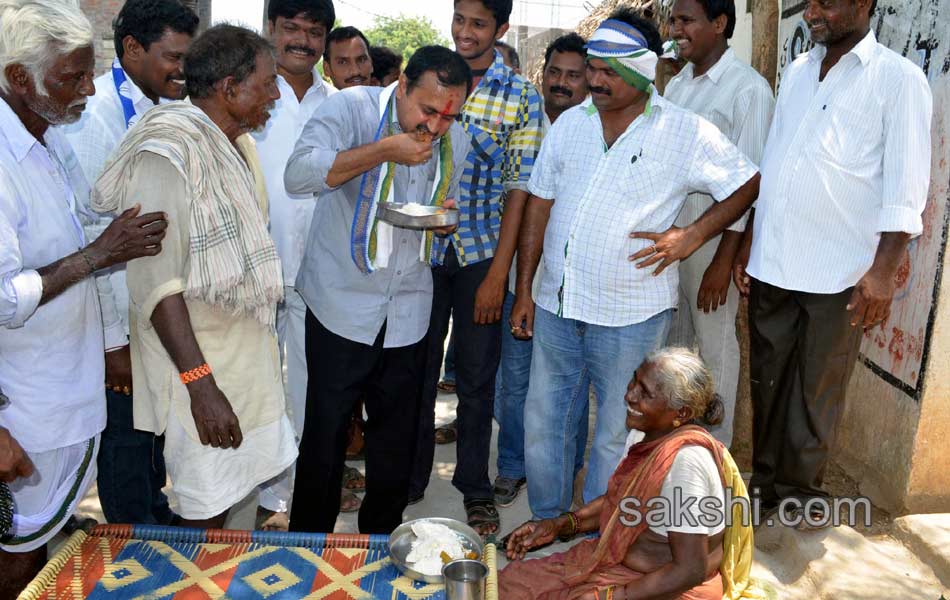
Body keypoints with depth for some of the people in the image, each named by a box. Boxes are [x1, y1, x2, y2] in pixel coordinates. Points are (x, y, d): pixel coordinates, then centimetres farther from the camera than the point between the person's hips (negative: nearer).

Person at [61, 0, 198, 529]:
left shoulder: (166, 109, 5)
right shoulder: (95, 113, -19)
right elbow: (87, 234, -20)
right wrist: (112, 340, -18)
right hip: (122, 320, -7)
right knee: (127, 436, 11)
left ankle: (157, 514, 43)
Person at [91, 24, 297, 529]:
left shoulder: (238, 141, 7)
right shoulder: (168, 152, -20)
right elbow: (157, 282, -24)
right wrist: (200, 383, -26)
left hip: (247, 347, 8)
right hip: (197, 359, -8)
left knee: (226, 486, 20)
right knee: (205, 505, 6)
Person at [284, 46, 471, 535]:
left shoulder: (455, 141, 5)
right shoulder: (352, 108, -11)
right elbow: (298, 174, -26)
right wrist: (382, 151, -28)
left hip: (407, 310, 5)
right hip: (342, 305, -4)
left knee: (396, 437, 14)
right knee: (325, 434, 4)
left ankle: (382, 535, 34)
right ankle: (309, 542, 24)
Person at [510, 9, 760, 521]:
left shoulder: (686, 133, -6)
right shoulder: (569, 124, 6)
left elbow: (747, 185, 3)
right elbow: (539, 206, 7)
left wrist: (691, 236, -10)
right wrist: (524, 291, 5)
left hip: (631, 315, -4)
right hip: (557, 305, 4)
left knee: (616, 436, 8)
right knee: (543, 423, 13)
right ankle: (546, 525, 33)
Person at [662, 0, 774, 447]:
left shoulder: (748, 88, -12)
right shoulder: (676, 85, 10)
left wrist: (724, 261, -17)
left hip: (714, 233, -7)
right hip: (665, 230, 7)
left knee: (715, 344, 5)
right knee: (670, 337, 17)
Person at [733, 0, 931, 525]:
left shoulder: (898, 78, -5)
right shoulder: (797, 72, 12)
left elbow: (905, 187, -10)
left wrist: (883, 271, -16)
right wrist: (748, 243, 13)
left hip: (836, 274, -5)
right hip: (771, 265, 5)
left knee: (816, 393, 8)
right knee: (767, 382, 14)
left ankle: (800, 492, 26)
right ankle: (766, 482, 30)